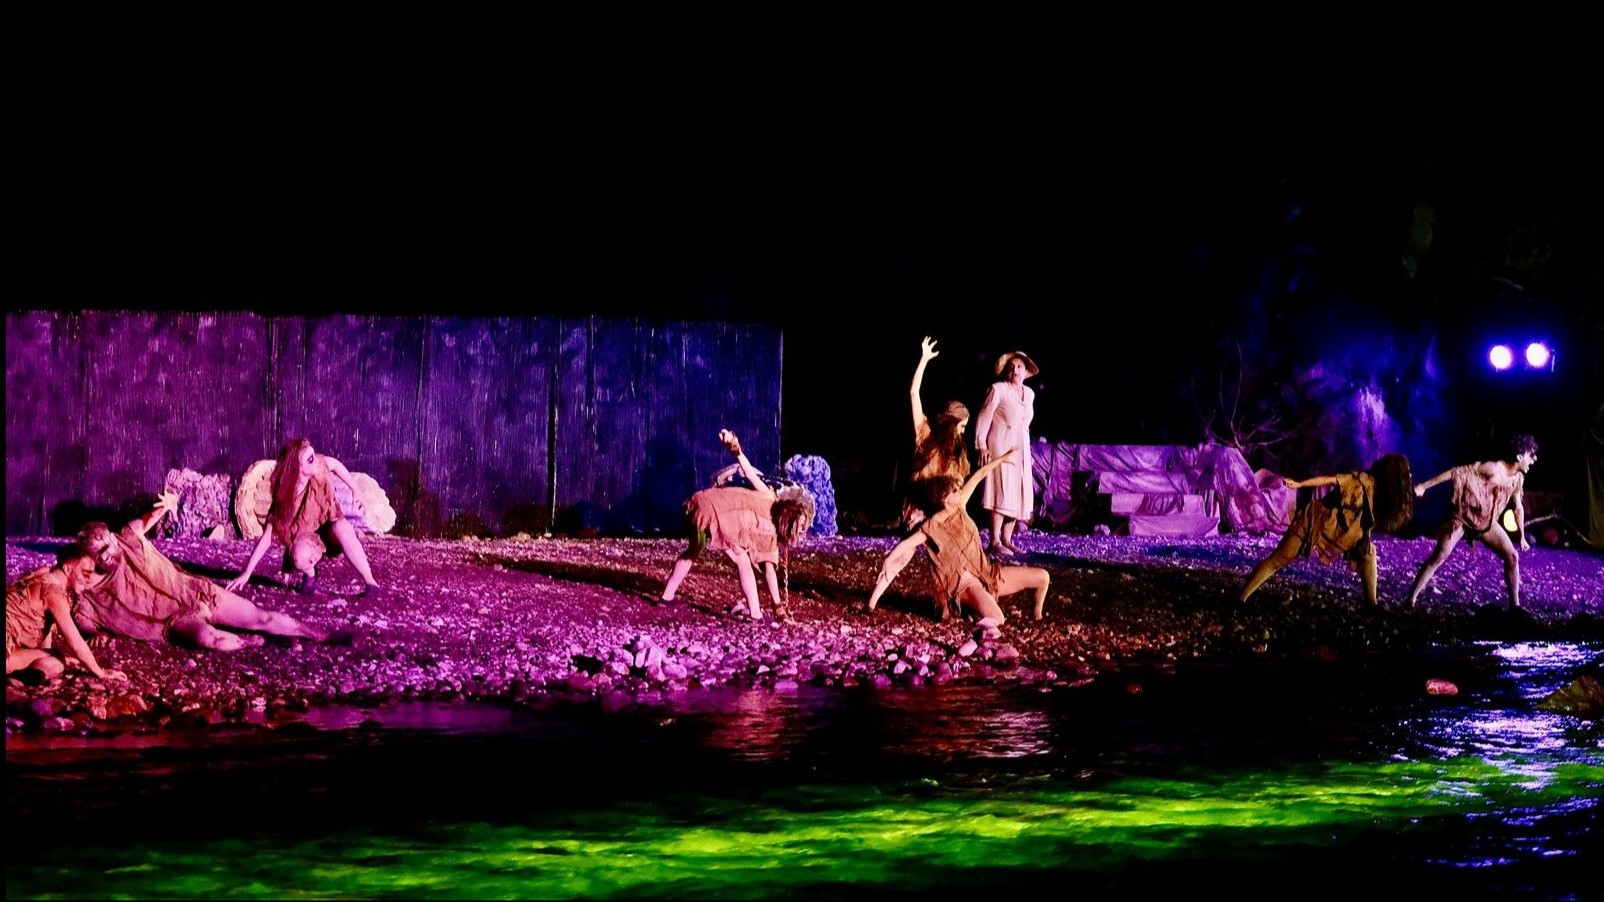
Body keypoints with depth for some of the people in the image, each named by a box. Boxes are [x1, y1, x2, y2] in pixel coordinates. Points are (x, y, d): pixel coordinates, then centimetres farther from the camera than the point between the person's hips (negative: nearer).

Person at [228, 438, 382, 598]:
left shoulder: (319, 465, -23)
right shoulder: (286, 498, -29)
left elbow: (336, 465, 2)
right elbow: (267, 536, -26)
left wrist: (355, 489, 12)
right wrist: (246, 574, -29)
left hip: (329, 523, 2)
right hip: (306, 537, -2)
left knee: (341, 527, -33)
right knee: (300, 553, -37)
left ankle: (371, 583, -30)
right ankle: (310, 575, -1)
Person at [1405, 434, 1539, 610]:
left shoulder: (1518, 479, 0)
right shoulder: (1493, 469, -23)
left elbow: (1518, 507, 16)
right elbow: (1458, 472, -24)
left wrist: (1522, 536, 20)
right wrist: (1424, 486, -26)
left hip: (1486, 522, 7)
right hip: (1462, 516, -7)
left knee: (1512, 556, -2)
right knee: (1438, 557, -13)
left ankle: (1515, 604, 5)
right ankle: (1410, 600, -9)